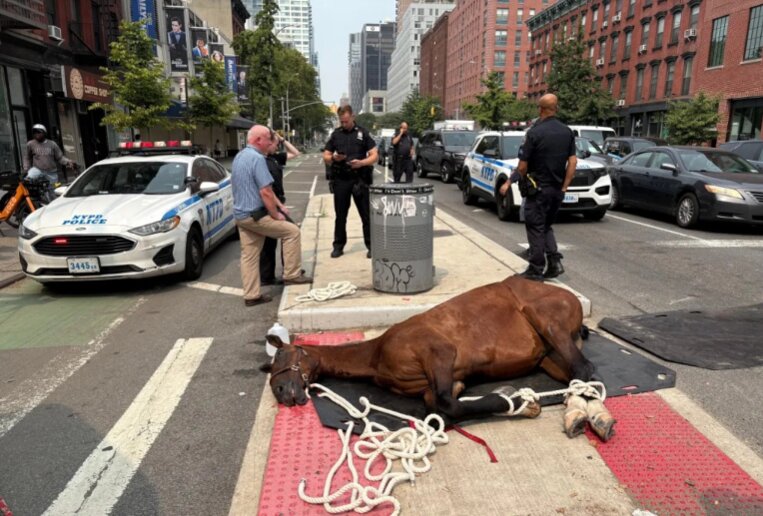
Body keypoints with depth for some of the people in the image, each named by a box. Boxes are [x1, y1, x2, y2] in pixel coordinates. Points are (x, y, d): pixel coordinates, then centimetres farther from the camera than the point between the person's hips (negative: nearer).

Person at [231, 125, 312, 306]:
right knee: (292, 231, 2)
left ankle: (251, 295, 16)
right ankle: (292, 275, 6)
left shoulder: (239, 157, 15)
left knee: (248, 256, 11)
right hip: (255, 215, -9)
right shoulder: (257, 158, -17)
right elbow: (265, 192, -21)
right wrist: (276, 215, -9)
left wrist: (279, 205, 15)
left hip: (240, 215, 9)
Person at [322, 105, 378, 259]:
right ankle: (338, 246, 18)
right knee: (340, 215, 8)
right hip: (340, 180, 2)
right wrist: (333, 158, -12)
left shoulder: (362, 133, 3)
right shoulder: (335, 135, 10)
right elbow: (325, 157, 11)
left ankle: (371, 246, 11)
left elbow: (374, 156, -1)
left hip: (360, 179, -2)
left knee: (366, 214, 3)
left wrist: (361, 163, -20)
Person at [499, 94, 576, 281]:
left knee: (535, 228, 4)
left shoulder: (534, 132, -14)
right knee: (546, 226, 20)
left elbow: (523, 165, -12)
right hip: (557, 189, 6)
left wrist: (510, 182, 4)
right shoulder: (567, 132, 4)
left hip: (538, 189, -6)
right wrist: (564, 187, 6)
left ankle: (536, 269, 8)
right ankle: (554, 262, 8)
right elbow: (573, 162, 1)